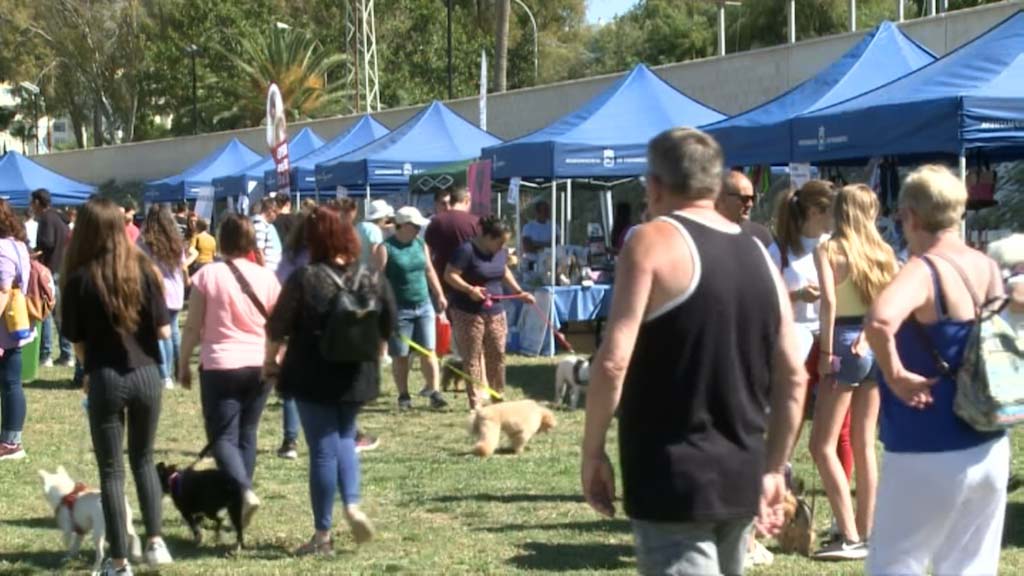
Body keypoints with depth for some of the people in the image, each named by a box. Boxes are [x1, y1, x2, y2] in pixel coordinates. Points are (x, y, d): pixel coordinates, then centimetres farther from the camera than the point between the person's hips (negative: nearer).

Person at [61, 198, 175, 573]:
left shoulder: (80, 278, -9)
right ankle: (155, 541, 14)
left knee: (111, 470, 7)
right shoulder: (143, 268, -3)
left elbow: (76, 341, -4)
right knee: (143, 459, 22)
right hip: (146, 374, 3)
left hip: (105, 379, -2)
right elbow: (164, 330, -3)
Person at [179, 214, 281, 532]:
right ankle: (241, 494, 17)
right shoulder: (267, 277, 1)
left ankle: (244, 491, -24)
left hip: (220, 366, -4)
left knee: (223, 436, -2)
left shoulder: (208, 275, -7)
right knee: (247, 433, 15)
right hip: (259, 366, 4)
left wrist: (184, 363, 6)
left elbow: (193, 327, -5)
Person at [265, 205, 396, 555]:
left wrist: (270, 360, 8)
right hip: (357, 375, 4)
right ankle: (352, 505, 2)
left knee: (323, 449, 2)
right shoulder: (373, 278, -1)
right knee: (344, 438, 22)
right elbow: (388, 327, 7)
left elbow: (278, 327, -8)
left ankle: (323, 535, 7)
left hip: (314, 376, -4)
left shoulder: (305, 278, -13)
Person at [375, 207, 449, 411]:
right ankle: (403, 396, 14)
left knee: (428, 351, -2)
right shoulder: (386, 248, -9)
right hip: (399, 309, -4)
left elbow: (429, 271, 18)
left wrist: (439, 295, 16)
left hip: (424, 306, 4)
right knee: (400, 355, 4)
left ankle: (434, 392, -1)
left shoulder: (421, 245, 8)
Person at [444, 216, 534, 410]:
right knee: (472, 357, -1)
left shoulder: (501, 252, 7)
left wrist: (518, 292, 15)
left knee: (497, 355, 8)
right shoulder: (467, 251, -16)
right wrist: (470, 290, -28)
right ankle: (475, 402, 3)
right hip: (468, 313, -7)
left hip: (495, 312, 7)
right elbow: (449, 275, -16)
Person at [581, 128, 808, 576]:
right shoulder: (758, 256, 11)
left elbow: (614, 361, -17)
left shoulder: (654, 241, -9)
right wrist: (773, 470, 17)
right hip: (741, 478, 7)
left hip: (672, 478, -7)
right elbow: (794, 377, 11)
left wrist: (592, 451, -6)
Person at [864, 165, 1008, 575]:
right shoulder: (990, 269, 5)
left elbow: (880, 321, -38)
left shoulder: (923, 271, -18)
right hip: (991, 449, 7)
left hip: (929, 456, -7)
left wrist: (896, 375, -24)